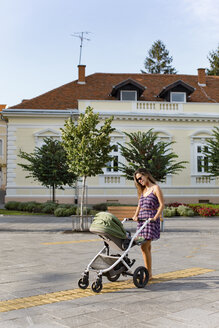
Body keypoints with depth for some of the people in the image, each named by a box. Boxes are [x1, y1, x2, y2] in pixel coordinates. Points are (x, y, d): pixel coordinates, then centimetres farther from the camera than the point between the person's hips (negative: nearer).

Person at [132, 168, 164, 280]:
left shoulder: (155, 188, -3)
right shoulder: (142, 190, 18)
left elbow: (162, 204, -8)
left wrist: (155, 217, -19)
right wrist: (135, 215, 4)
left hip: (151, 220, -7)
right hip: (141, 219, 7)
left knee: (144, 246, -12)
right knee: (146, 247, 8)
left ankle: (148, 273, -6)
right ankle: (149, 272, 15)